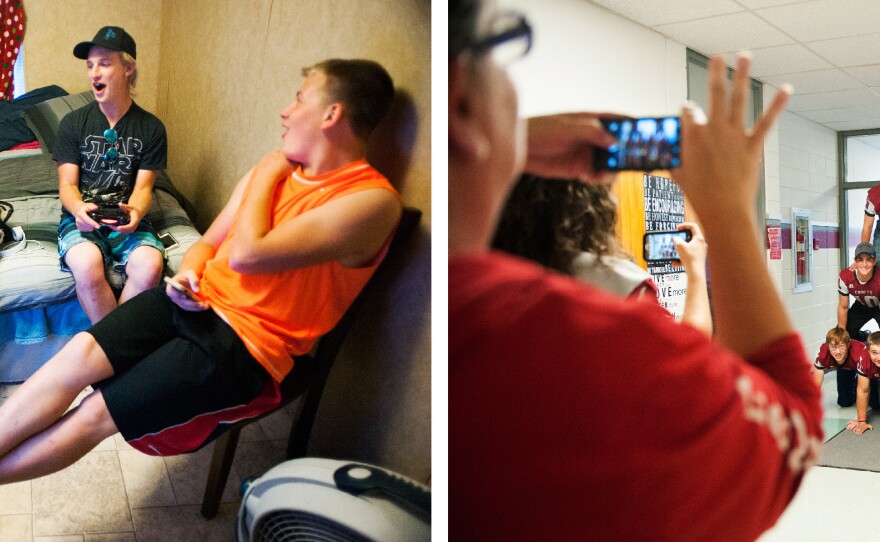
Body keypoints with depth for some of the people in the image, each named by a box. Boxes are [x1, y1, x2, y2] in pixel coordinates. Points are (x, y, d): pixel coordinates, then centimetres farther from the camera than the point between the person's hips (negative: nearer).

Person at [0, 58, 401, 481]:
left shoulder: (371, 200, -17)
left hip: (249, 345, -7)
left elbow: (245, 255, -23)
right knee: (81, 352, -16)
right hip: (199, 300, 7)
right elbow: (208, 243, 18)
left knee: (96, 414, -12)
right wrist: (188, 272, -4)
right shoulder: (278, 169, 10)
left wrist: (266, 176, -8)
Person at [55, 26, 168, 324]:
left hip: (126, 220, 0)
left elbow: (143, 187, 1)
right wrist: (78, 209, -23)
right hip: (81, 218, 0)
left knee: (150, 266, -33)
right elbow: (67, 184, 2)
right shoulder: (73, 123, 5)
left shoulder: (151, 128, 5)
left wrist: (135, 212, -23)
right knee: (87, 264, -35)